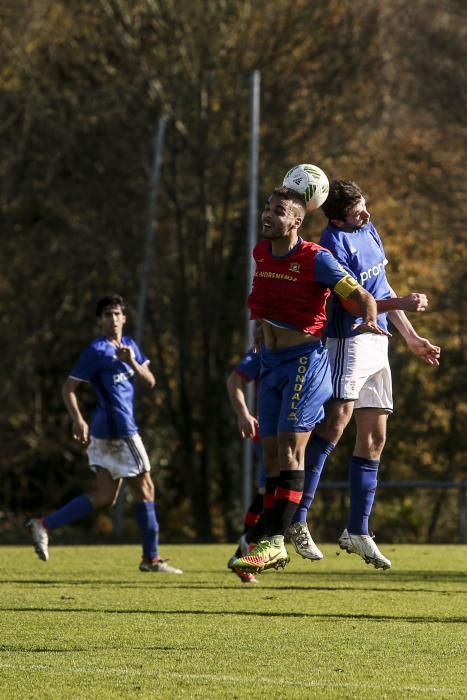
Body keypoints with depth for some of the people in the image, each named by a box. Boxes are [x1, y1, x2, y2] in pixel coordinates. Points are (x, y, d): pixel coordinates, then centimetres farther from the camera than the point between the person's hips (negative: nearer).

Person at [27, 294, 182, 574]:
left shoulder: (130, 345, 15)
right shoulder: (97, 350, -9)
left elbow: (150, 381, 11)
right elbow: (69, 387, -11)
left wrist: (132, 362, -8)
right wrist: (78, 420, -23)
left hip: (106, 432, 9)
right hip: (119, 429, -9)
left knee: (104, 497, 7)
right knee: (145, 488, -1)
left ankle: (44, 525, 5)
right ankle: (152, 558, 6)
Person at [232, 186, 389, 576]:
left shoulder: (315, 259, -13)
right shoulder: (260, 254, 7)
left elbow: (363, 296, -13)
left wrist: (369, 321, -32)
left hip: (305, 361, -7)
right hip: (271, 362, 7)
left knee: (290, 449, -14)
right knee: (271, 453, 5)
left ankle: (276, 541, -18)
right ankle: (272, 549, 7)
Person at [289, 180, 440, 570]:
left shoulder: (368, 230, 13)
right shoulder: (334, 243, -15)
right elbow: (354, 303, -18)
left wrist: (411, 338, 24)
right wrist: (402, 302, -13)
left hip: (377, 343, 9)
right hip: (350, 340, -9)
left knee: (375, 436, 7)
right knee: (338, 418, -24)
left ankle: (357, 531, 13)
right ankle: (297, 518, -29)